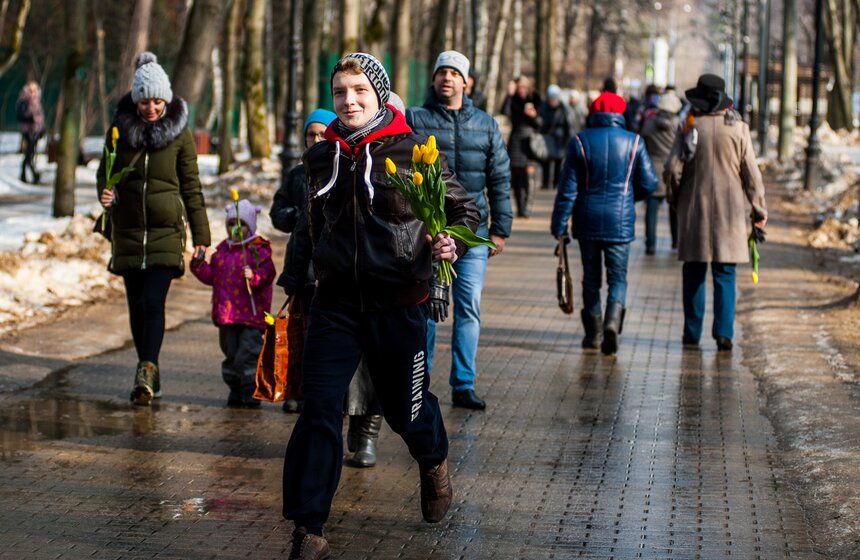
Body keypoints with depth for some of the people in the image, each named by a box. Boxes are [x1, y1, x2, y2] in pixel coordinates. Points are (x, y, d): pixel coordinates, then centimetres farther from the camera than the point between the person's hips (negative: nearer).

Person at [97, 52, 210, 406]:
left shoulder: (179, 132, -1)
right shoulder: (121, 128, 3)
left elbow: (191, 186, 3)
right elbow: (105, 171, 13)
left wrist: (201, 235, 2)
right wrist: (105, 192, -12)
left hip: (166, 231, -3)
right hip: (128, 231, 3)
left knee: (154, 301, -16)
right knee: (137, 306, 8)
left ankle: (146, 370, -25)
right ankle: (149, 374, 19)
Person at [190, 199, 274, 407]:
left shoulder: (259, 250, -5)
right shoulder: (222, 251, 14)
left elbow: (267, 273, -14)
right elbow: (211, 276, 19)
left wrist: (254, 277, -32)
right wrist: (199, 264, 5)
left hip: (251, 314, -6)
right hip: (226, 314, 6)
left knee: (248, 354, -9)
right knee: (230, 355, 12)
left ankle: (251, 393, 0)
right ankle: (236, 392, 22)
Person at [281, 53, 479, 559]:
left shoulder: (413, 151, -7)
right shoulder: (321, 157, 6)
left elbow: (464, 207, 1)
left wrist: (454, 242, -19)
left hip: (399, 303, -2)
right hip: (336, 302, 2)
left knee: (405, 407, 11)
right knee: (319, 410, -9)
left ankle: (435, 463, 48)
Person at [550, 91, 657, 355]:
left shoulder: (580, 142, -3)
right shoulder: (633, 142, -2)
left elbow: (568, 188, -3)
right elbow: (648, 183, 2)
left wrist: (559, 226, 2)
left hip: (587, 221, 1)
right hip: (620, 222, -1)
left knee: (591, 277, 12)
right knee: (618, 277, 5)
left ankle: (593, 333, 16)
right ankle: (612, 322, -19)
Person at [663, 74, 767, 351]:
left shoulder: (690, 127, -4)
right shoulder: (738, 128, -3)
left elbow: (672, 170, -5)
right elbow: (751, 173, -1)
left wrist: (675, 199, 12)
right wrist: (759, 208, 8)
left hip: (694, 209, 0)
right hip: (729, 210, 0)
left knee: (694, 273, 9)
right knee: (724, 275, 3)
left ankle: (692, 332, 12)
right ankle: (723, 332, -6)